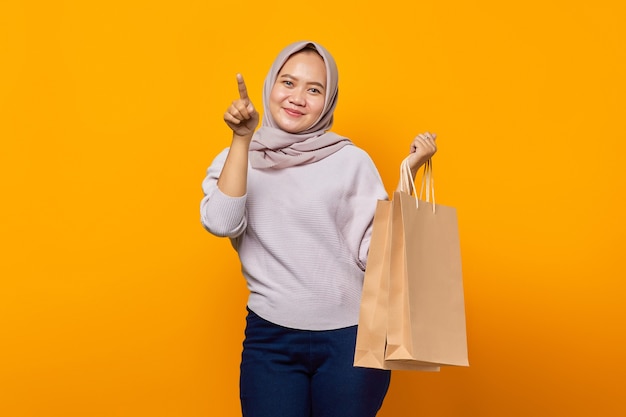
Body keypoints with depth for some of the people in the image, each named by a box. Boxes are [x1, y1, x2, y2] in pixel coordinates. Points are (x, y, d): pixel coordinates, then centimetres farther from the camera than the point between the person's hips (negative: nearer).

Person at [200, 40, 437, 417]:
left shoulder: (352, 161, -2)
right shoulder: (236, 161, 4)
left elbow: (375, 253, -8)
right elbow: (221, 224, -15)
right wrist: (242, 140, -18)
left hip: (351, 337, -1)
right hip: (271, 340, 1)